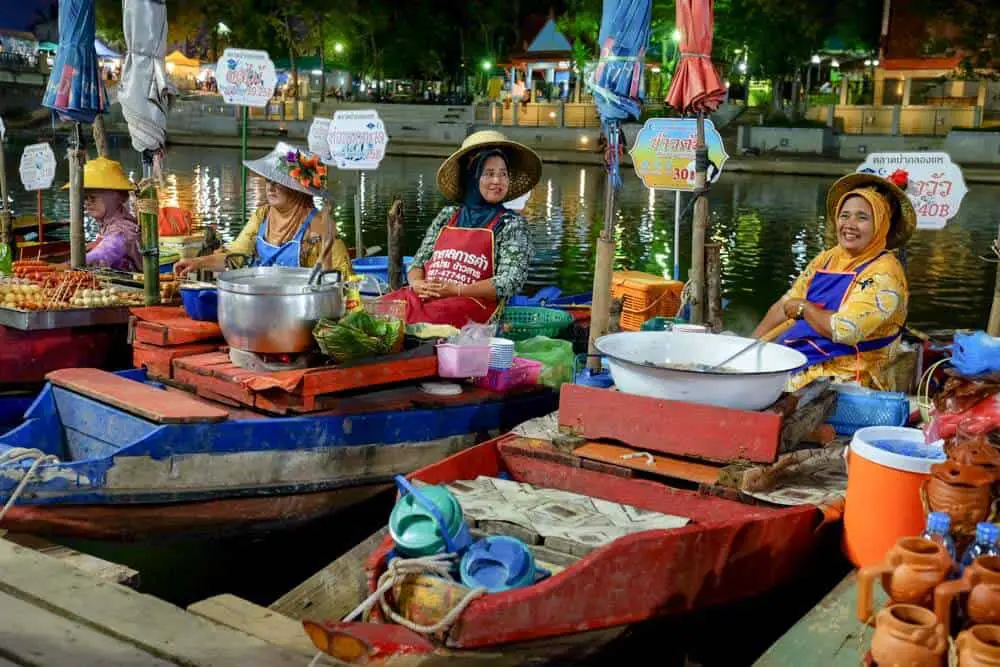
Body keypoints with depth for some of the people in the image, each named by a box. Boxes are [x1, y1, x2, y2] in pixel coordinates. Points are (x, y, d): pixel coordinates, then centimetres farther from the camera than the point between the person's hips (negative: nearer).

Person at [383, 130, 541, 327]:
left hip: (474, 303, -4)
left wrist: (456, 289, -14)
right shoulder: (447, 216, 19)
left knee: (418, 321, -34)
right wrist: (417, 284, -3)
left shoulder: (512, 224, 6)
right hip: (425, 296, 4)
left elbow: (512, 282, -5)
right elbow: (418, 261, 21)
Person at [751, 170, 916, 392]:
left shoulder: (884, 274, -12)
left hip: (844, 375, -7)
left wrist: (804, 307, -5)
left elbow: (843, 330, -23)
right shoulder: (827, 259, 11)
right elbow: (784, 306, 12)